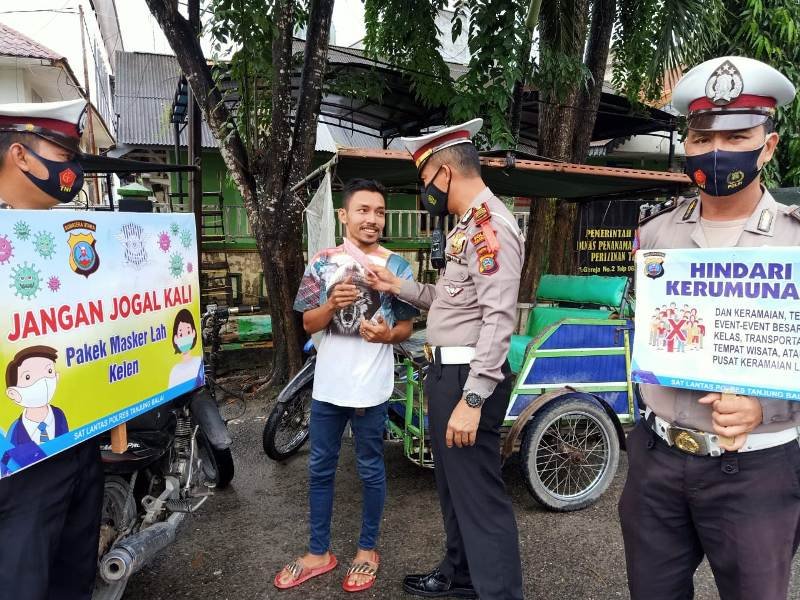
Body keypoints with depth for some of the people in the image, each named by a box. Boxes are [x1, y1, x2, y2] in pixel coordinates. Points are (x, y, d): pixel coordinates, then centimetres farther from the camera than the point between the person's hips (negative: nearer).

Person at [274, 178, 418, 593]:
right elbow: (308, 323, 1)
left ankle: (368, 549, 31)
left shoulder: (397, 266, -3)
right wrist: (332, 303, -19)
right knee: (320, 469, 14)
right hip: (328, 384, 3)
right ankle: (319, 552, 31)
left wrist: (386, 334, -21)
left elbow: (406, 327, 1)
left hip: (371, 387, -2)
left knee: (370, 471, 11)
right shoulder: (323, 262, 1)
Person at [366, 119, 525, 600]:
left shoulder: (490, 223, -17)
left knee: (480, 496, -3)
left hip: (467, 378, -11)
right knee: (454, 484, 23)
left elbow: (499, 317, -25)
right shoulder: (470, 223, 16)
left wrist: (472, 398, -27)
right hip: (449, 373, 11)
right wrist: (398, 286, 14)